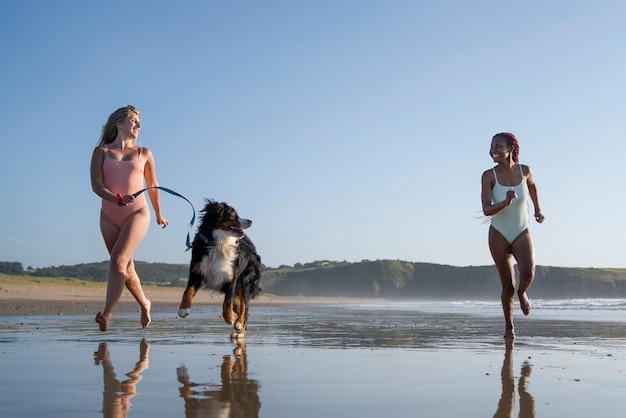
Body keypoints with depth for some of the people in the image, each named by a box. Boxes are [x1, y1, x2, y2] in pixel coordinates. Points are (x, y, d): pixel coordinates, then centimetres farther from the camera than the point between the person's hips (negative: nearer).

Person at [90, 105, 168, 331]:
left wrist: (159, 214, 29)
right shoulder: (101, 152, 7)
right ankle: (144, 303, 32)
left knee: (118, 260, -21)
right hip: (109, 215, 2)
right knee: (126, 267, 8)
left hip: (137, 213, -2)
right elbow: (96, 184, -4)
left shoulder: (144, 153, 11)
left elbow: (152, 185, 21)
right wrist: (116, 200, -23)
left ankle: (107, 314, -27)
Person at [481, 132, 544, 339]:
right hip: (499, 235, -1)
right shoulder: (489, 176, -12)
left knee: (528, 273, -24)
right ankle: (509, 326, 25)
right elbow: (486, 210, -18)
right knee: (508, 286, 3)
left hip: (522, 233, 1)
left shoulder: (524, 171, -7)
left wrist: (537, 209, 27)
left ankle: (522, 292, 12)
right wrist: (506, 202, -35)